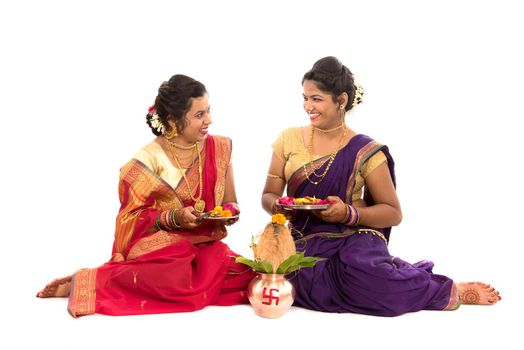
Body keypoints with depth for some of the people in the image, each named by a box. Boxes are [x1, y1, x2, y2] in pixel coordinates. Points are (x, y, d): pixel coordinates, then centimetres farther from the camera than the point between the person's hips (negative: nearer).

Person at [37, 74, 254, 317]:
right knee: (181, 281, -39)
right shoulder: (148, 161, -7)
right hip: (159, 247, -5)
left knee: (246, 275, -27)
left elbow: (230, 203, 16)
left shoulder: (219, 149, 6)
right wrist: (173, 217, -18)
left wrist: (230, 212, -8)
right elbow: (132, 219, -3)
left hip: (205, 246, 5)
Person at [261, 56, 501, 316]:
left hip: (353, 239, -2)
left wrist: (349, 214, -16)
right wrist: (276, 205, -11)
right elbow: (268, 195, 13)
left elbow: (393, 213, 2)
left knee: (364, 275, -37)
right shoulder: (289, 140, 7)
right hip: (304, 243, 2)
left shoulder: (365, 152, -1)